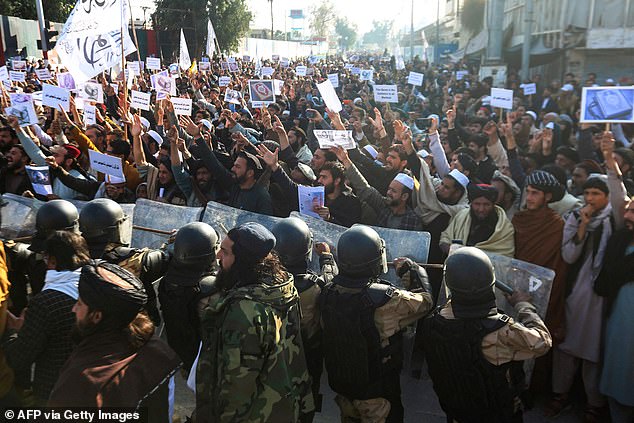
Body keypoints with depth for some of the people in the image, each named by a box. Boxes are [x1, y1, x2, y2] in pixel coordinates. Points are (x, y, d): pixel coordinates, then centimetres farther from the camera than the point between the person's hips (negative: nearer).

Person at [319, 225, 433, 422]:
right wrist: (416, 270, 1)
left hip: (339, 382, 5)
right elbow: (425, 300, -15)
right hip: (377, 388, -4)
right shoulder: (388, 299, -32)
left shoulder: (327, 294, -19)